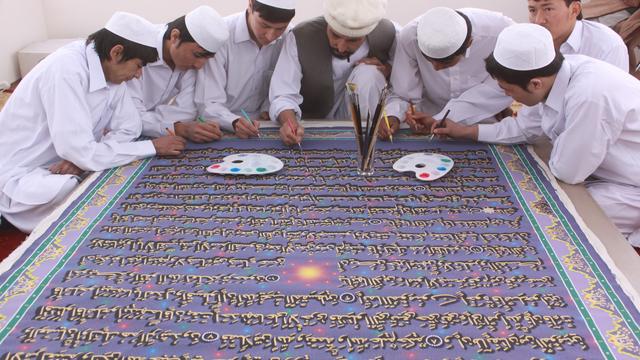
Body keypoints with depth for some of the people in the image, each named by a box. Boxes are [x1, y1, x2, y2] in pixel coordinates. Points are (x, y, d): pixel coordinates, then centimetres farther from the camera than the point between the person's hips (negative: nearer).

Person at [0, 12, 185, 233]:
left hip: (64, 165, 7)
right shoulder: (67, 70, -28)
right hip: (19, 176, -7)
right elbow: (80, 152, -30)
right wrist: (153, 147, -22)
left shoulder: (109, 70, -4)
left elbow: (129, 128, -3)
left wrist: (82, 157, -21)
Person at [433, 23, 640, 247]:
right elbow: (529, 126, 8)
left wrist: (558, 143, -5)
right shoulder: (558, 73, -9)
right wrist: (467, 131, 7)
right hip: (604, 173, 7)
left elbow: (567, 171, -25)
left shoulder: (589, 96, -36)